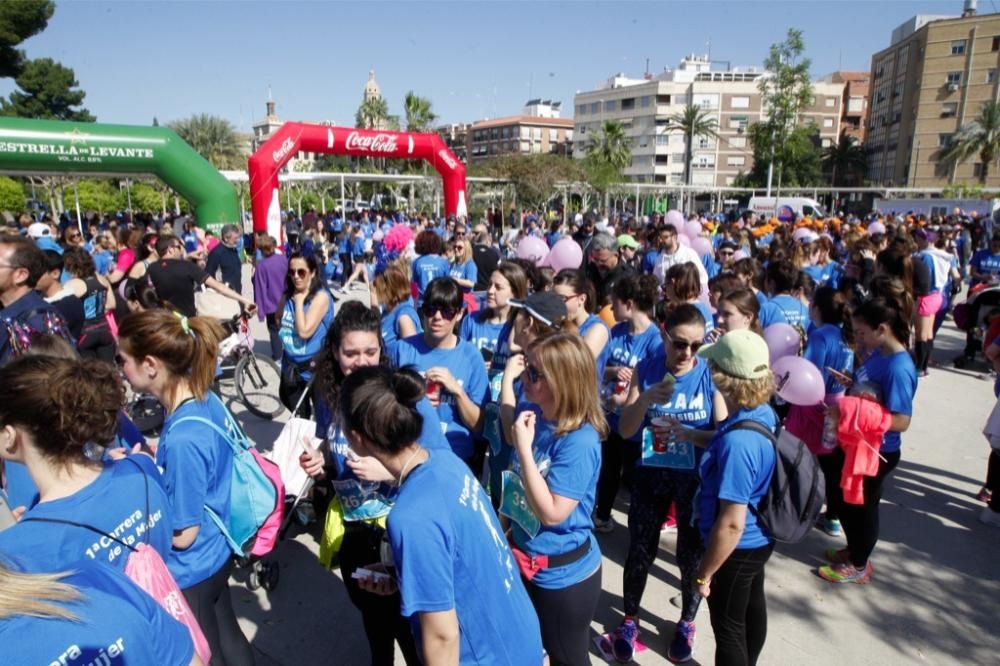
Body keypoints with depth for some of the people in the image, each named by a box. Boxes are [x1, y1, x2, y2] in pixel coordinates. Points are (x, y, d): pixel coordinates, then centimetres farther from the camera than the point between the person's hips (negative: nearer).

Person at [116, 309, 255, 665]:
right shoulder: (205, 399, -9)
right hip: (215, 555, 7)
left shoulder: (183, 437, -33)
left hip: (190, 572, -7)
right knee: (227, 637, 28)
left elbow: (183, 534, -22)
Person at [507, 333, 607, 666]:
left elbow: (552, 513, -29)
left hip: (564, 573, -7)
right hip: (528, 562, 8)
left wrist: (524, 448, -31)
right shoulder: (536, 416, -5)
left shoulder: (580, 442, -28)